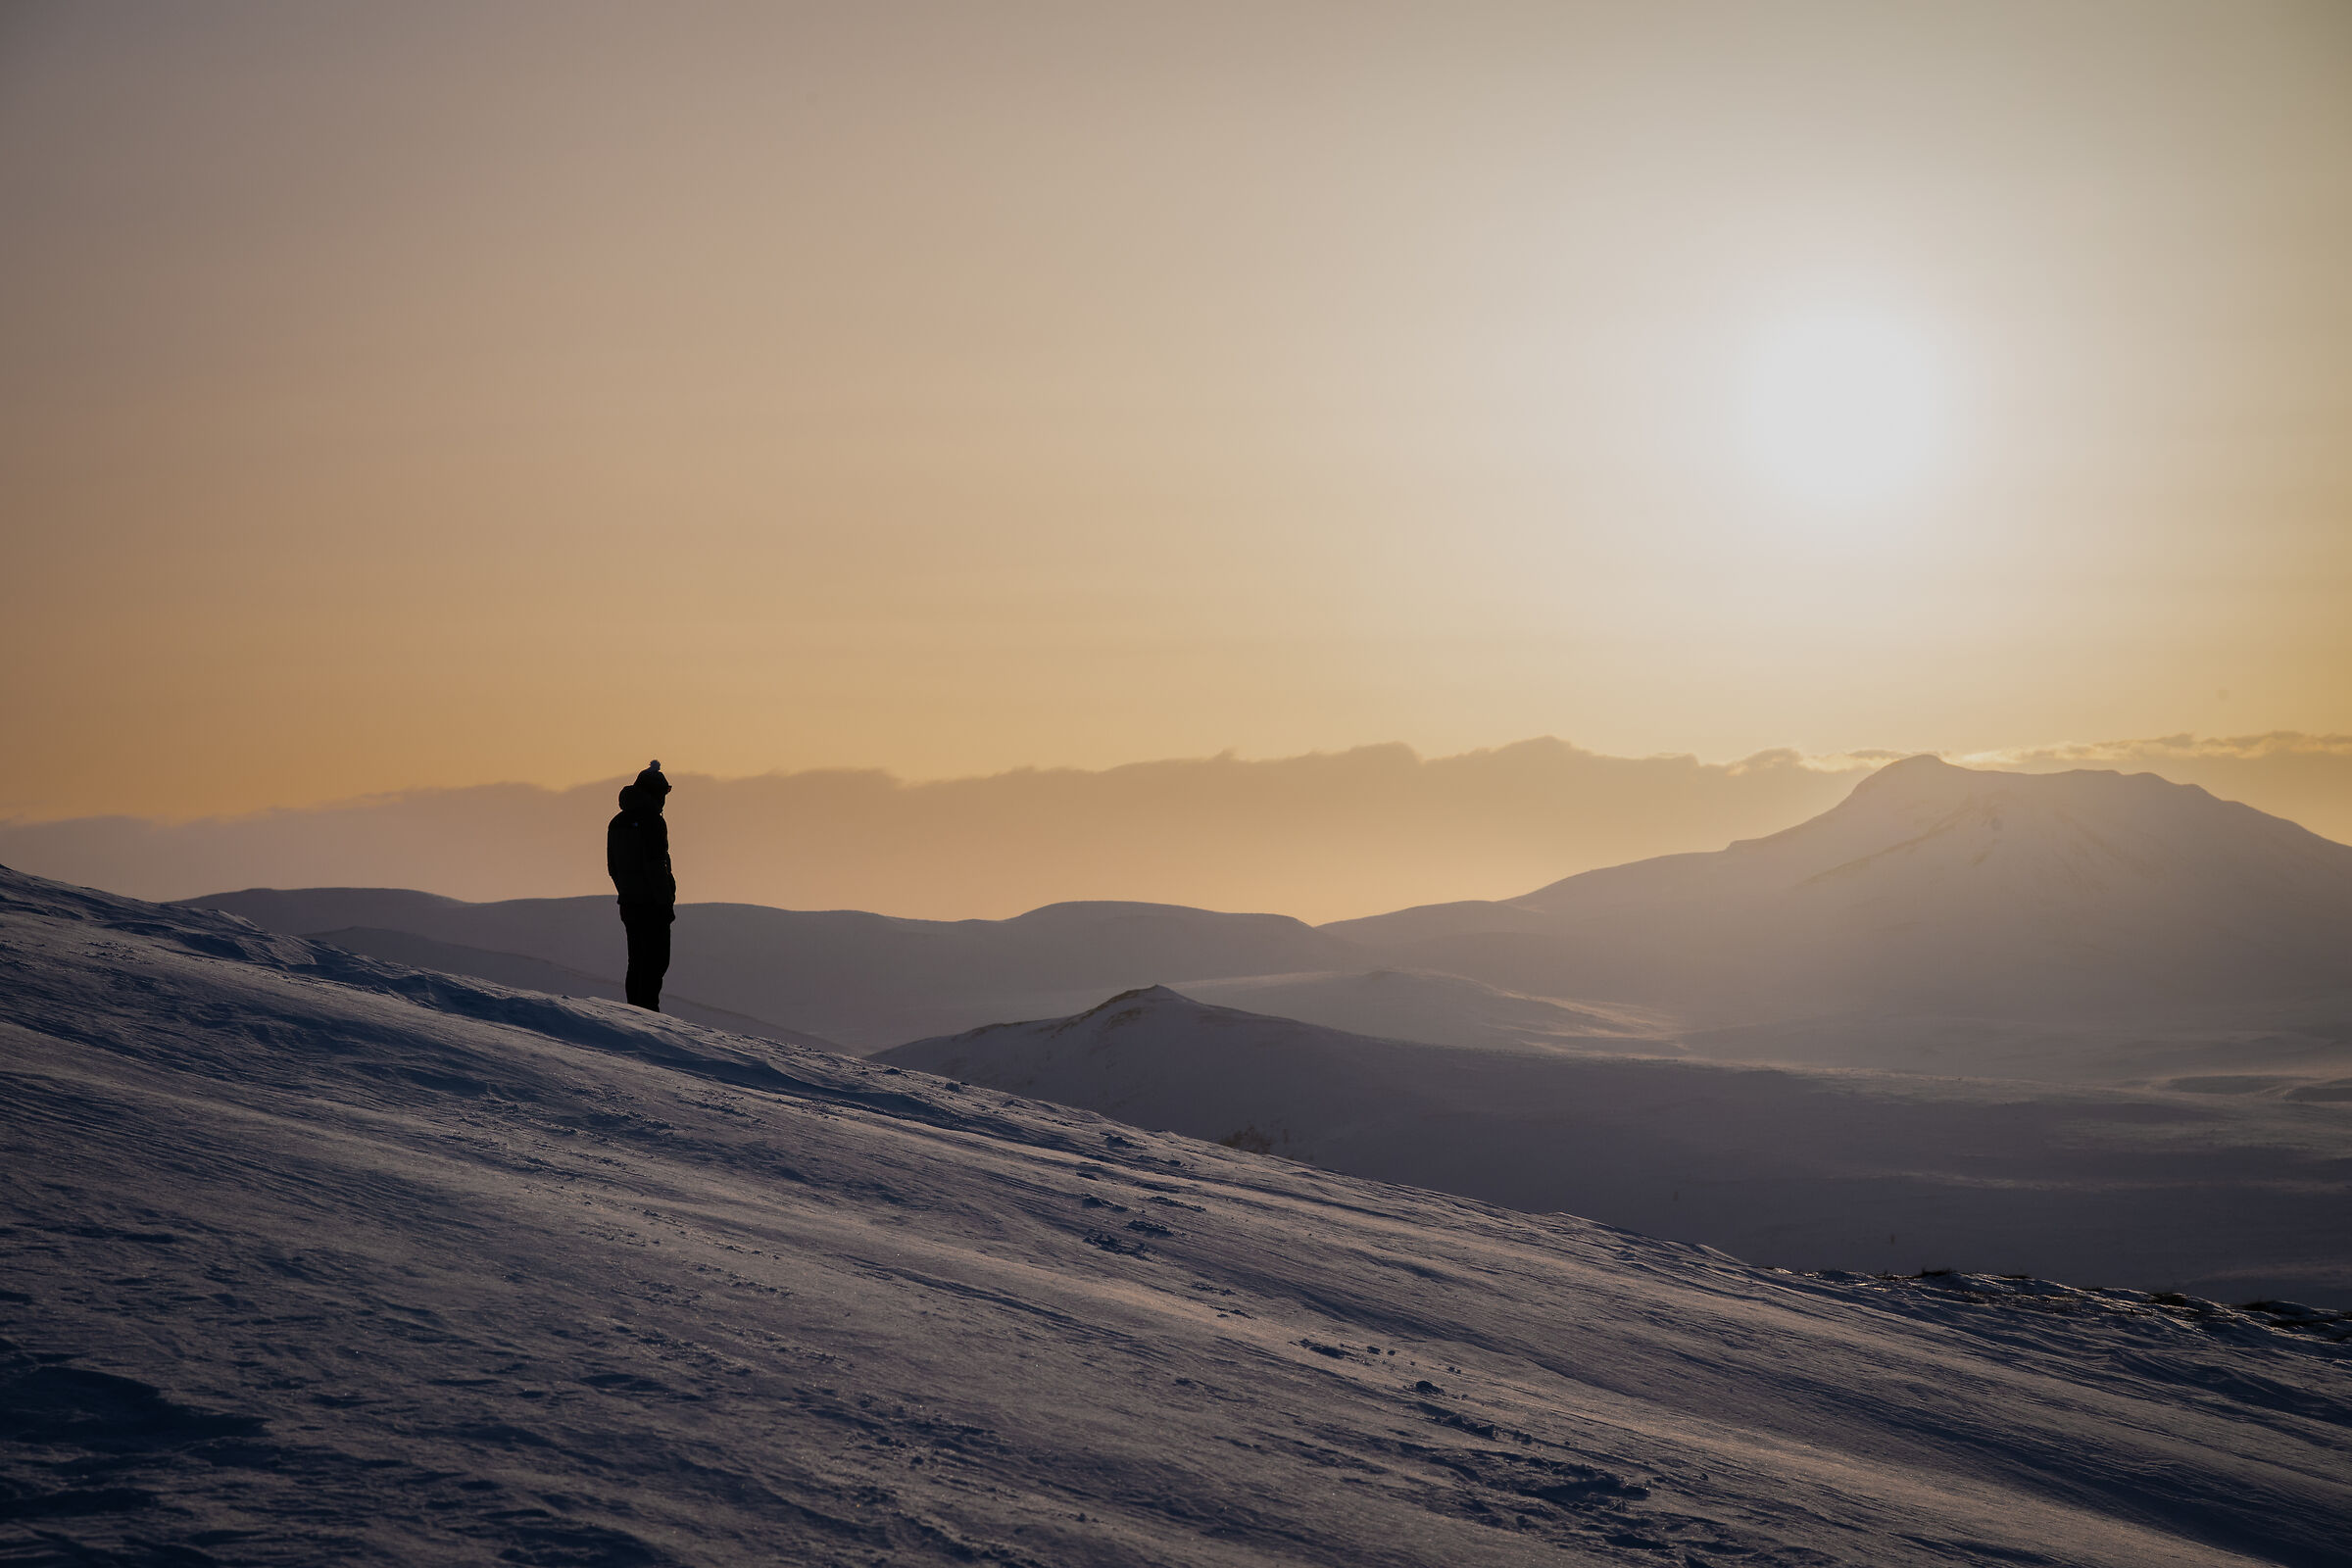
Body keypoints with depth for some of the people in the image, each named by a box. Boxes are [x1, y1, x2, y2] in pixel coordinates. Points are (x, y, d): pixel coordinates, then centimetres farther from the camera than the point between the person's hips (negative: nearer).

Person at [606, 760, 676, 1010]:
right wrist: (666, 902, -15)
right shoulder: (651, 821, -14)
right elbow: (654, 865, -19)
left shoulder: (617, 823, 12)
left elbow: (612, 866, 16)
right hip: (651, 903, -8)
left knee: (638, 961, 14)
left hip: (629, 903, 8)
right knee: (656, 961, -5)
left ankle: (633, 1009, 14)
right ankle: (647, 1009, -11)